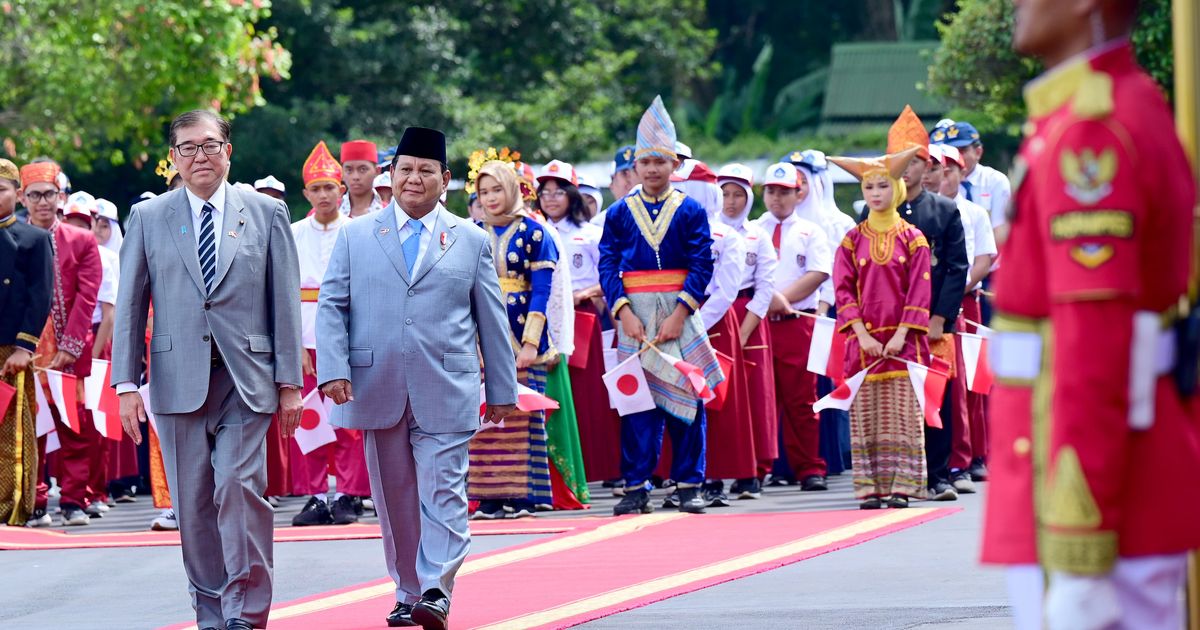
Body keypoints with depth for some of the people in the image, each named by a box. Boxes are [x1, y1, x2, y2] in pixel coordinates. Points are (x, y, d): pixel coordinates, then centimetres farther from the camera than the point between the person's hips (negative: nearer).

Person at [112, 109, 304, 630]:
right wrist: (126, 383, 0)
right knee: (193, 501, 2)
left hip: (246, 377, -1)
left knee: (240, 485, -14)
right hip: (178, 380, 1)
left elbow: (286, 301, 7)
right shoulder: (148, 217, 9)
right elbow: (129, 305, 8)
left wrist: (289, 381, 2)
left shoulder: (267, 213, 8)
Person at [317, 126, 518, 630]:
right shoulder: (355, 237, 9)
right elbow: (332, 306, 5)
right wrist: (333, 370, -8)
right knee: (394, 497, 7)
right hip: (378, 392, 1)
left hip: (445, 394, -1)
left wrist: (502, 389, 10)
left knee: (443, 493, -8)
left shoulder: (472, 242, 9)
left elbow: (492, 321, 11)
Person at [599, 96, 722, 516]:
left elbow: (703, 265, -3)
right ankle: (636, 488, 3)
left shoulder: (690, 211, 3)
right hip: (635, 315, 1)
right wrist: (624, 312, -12)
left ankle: (689, 486, 6)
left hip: (679, 312, -1)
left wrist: (680, 314, -13)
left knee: (685, 397, 1)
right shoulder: (620, 212, 7)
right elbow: (608, 266, 2)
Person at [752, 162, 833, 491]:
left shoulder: (810, 232, 10)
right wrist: (768, 298, -13)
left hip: (797, 324, -1)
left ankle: (810, 469, 2)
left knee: (801, 400, 0)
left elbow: (818, 273, -3)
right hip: (757, 323, 1)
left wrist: (784, 298, -13)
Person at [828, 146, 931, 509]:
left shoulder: (912, 239, 3)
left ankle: (901, 486, -2)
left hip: (902, 339, -1)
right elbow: (844, 291, 2)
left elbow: (919, 291, -2)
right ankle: (870, 488, 1)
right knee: (866, 413, 0)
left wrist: (900, 335, -12)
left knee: (902, 411, -4)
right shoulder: (852, 241, 7)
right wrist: (863, 335, -10)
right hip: (864, 339, 1)